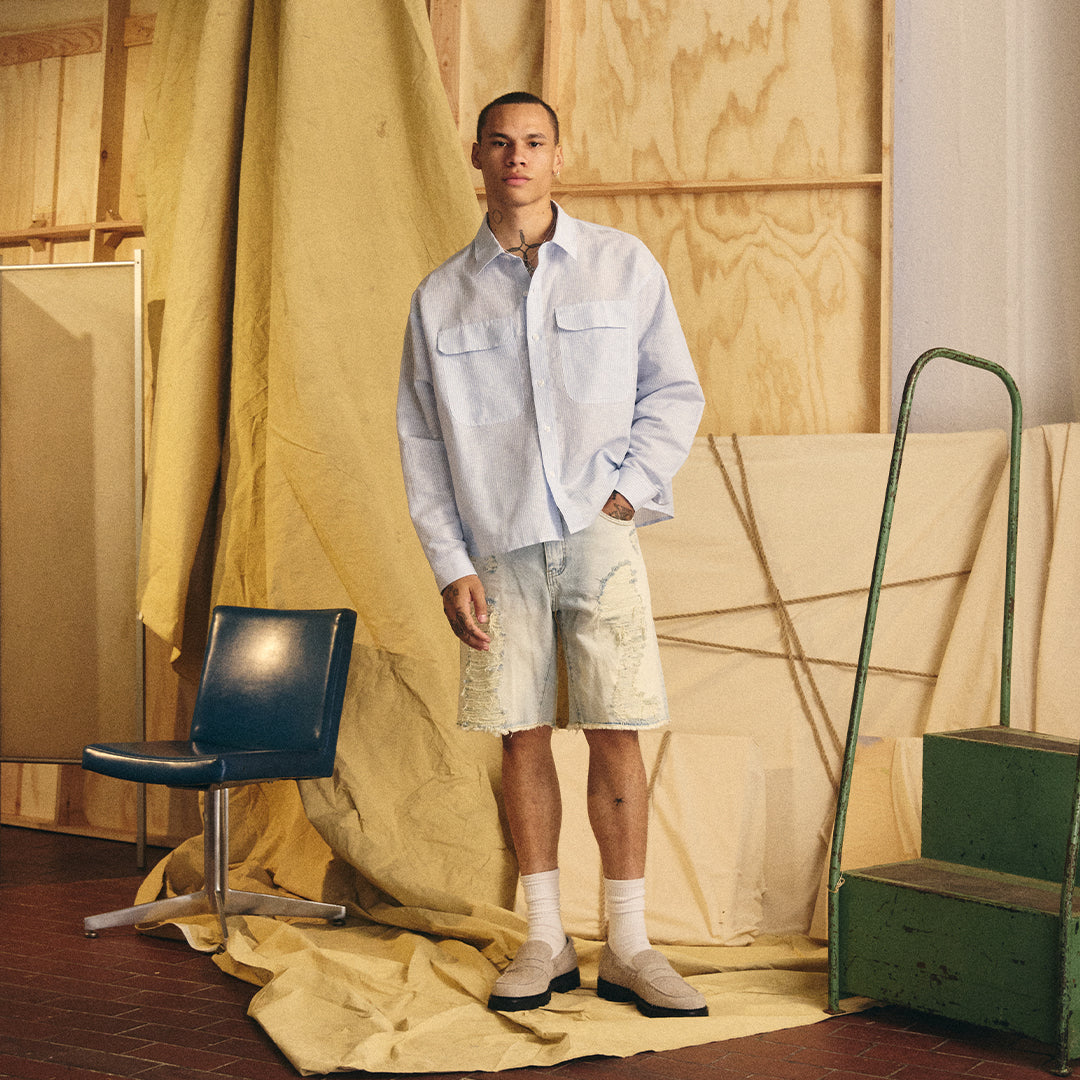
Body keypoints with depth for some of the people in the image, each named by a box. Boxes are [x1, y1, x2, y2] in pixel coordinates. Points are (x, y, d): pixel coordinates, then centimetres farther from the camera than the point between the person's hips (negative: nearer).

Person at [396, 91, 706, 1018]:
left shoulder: (623, 264, 5)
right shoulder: (440, 298, 7)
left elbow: (676, 391, 8)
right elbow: (421, 445, 7)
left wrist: (630, 488, -6)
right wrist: (451, 567, -1)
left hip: (598, 535, -1)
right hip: (498, 547, 1)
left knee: (616, 733, -3)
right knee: (522, 736, 3)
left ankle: (628, 948, 6)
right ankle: (546, 942, 14)